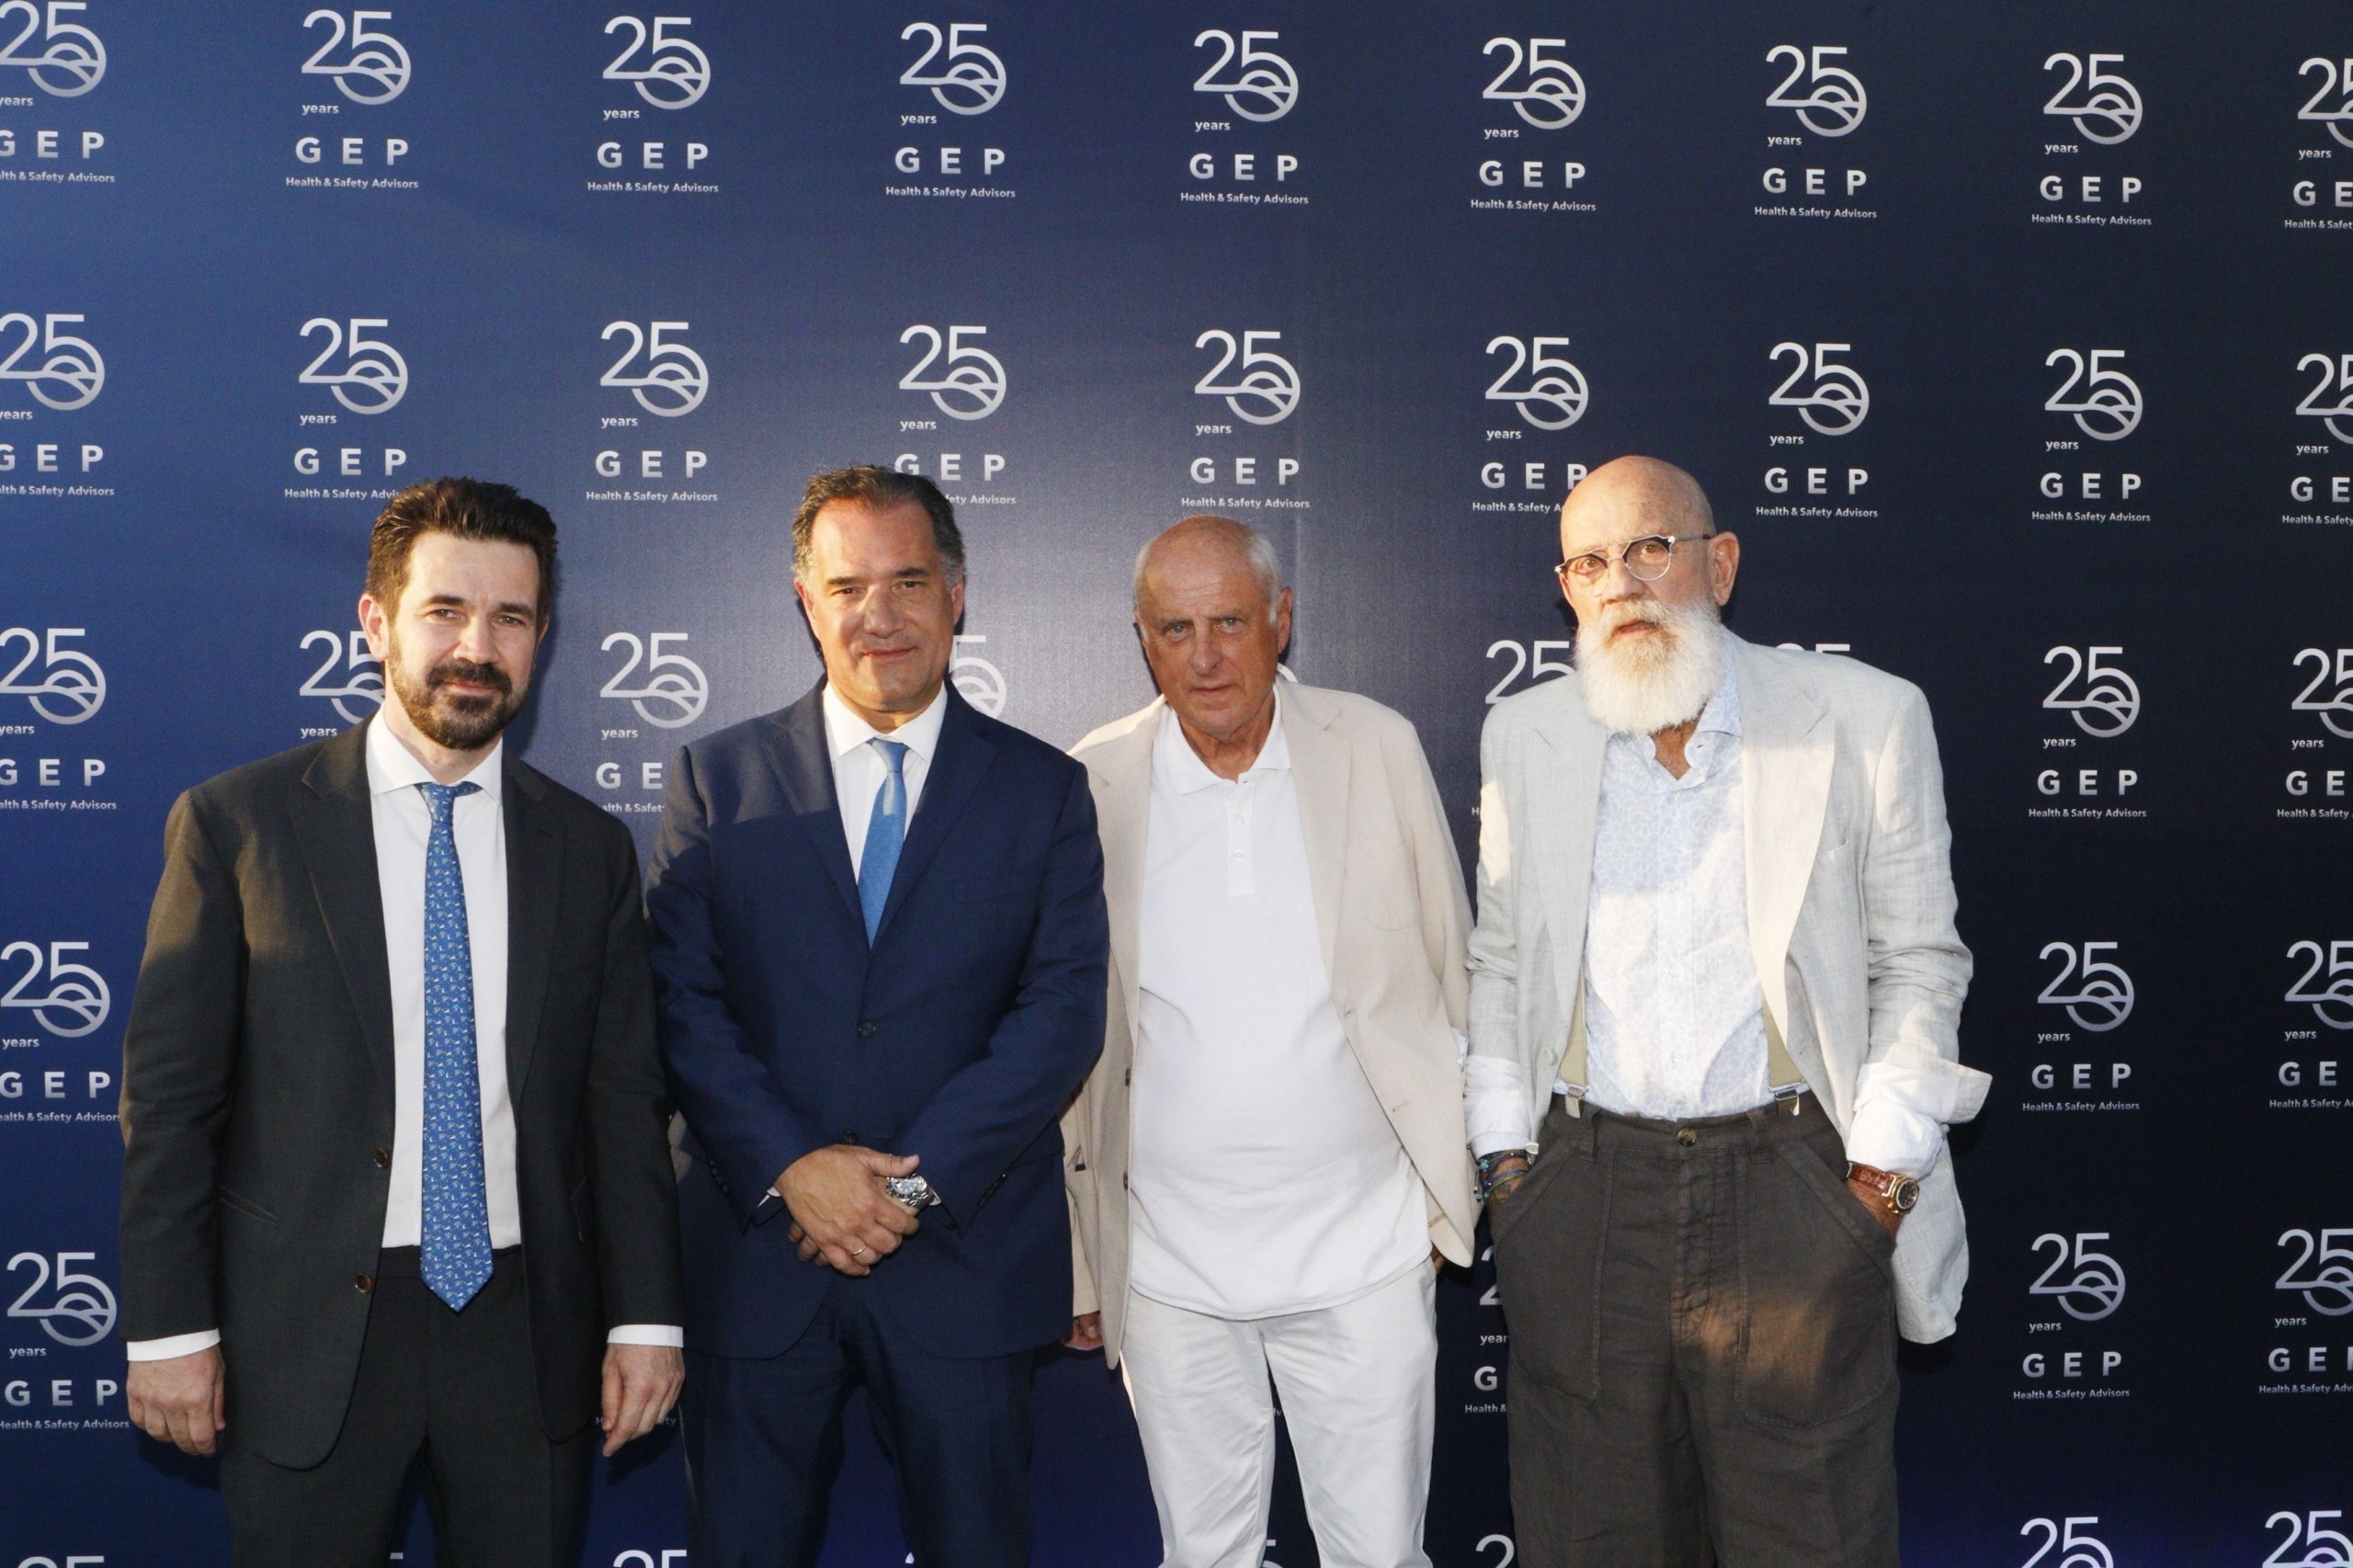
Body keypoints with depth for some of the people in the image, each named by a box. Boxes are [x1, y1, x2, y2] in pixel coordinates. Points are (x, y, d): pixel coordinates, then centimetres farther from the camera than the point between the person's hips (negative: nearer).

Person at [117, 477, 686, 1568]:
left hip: (528, 1335, 2)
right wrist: (169, 1326, -5)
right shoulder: (237, 823, -2)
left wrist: (646, 1315, 2)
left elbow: (624, 1101, 5)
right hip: (307, 1337, -2)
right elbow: (168, 1095, -2)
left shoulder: (589, 848, 5)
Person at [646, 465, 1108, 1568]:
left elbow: (1063, 1010, -5)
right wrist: (790, 1166, -15)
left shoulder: (1044, 790, 3)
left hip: (965, 1259, 0)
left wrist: (914, 1180, -14)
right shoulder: (718, 780, 5)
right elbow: (683, 1002, -2)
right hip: (759, 1253, 1)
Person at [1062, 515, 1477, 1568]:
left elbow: (1451, 969, 8)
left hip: (1363, 1246, 0)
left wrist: (1457, 1182, 8)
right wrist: (1066, 1257, 6)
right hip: (1168, 1266, 1)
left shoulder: (1379, 749, -1)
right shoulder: (1089, 788, -2)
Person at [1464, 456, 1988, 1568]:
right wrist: (1500, 1151, 7)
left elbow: (1918, 962, 4)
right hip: (1584, 1195, 2)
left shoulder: (1865, 719, 0)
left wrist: (1882, 1163, -3)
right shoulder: (1521, 736, 7)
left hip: (1792, 1188, -2)